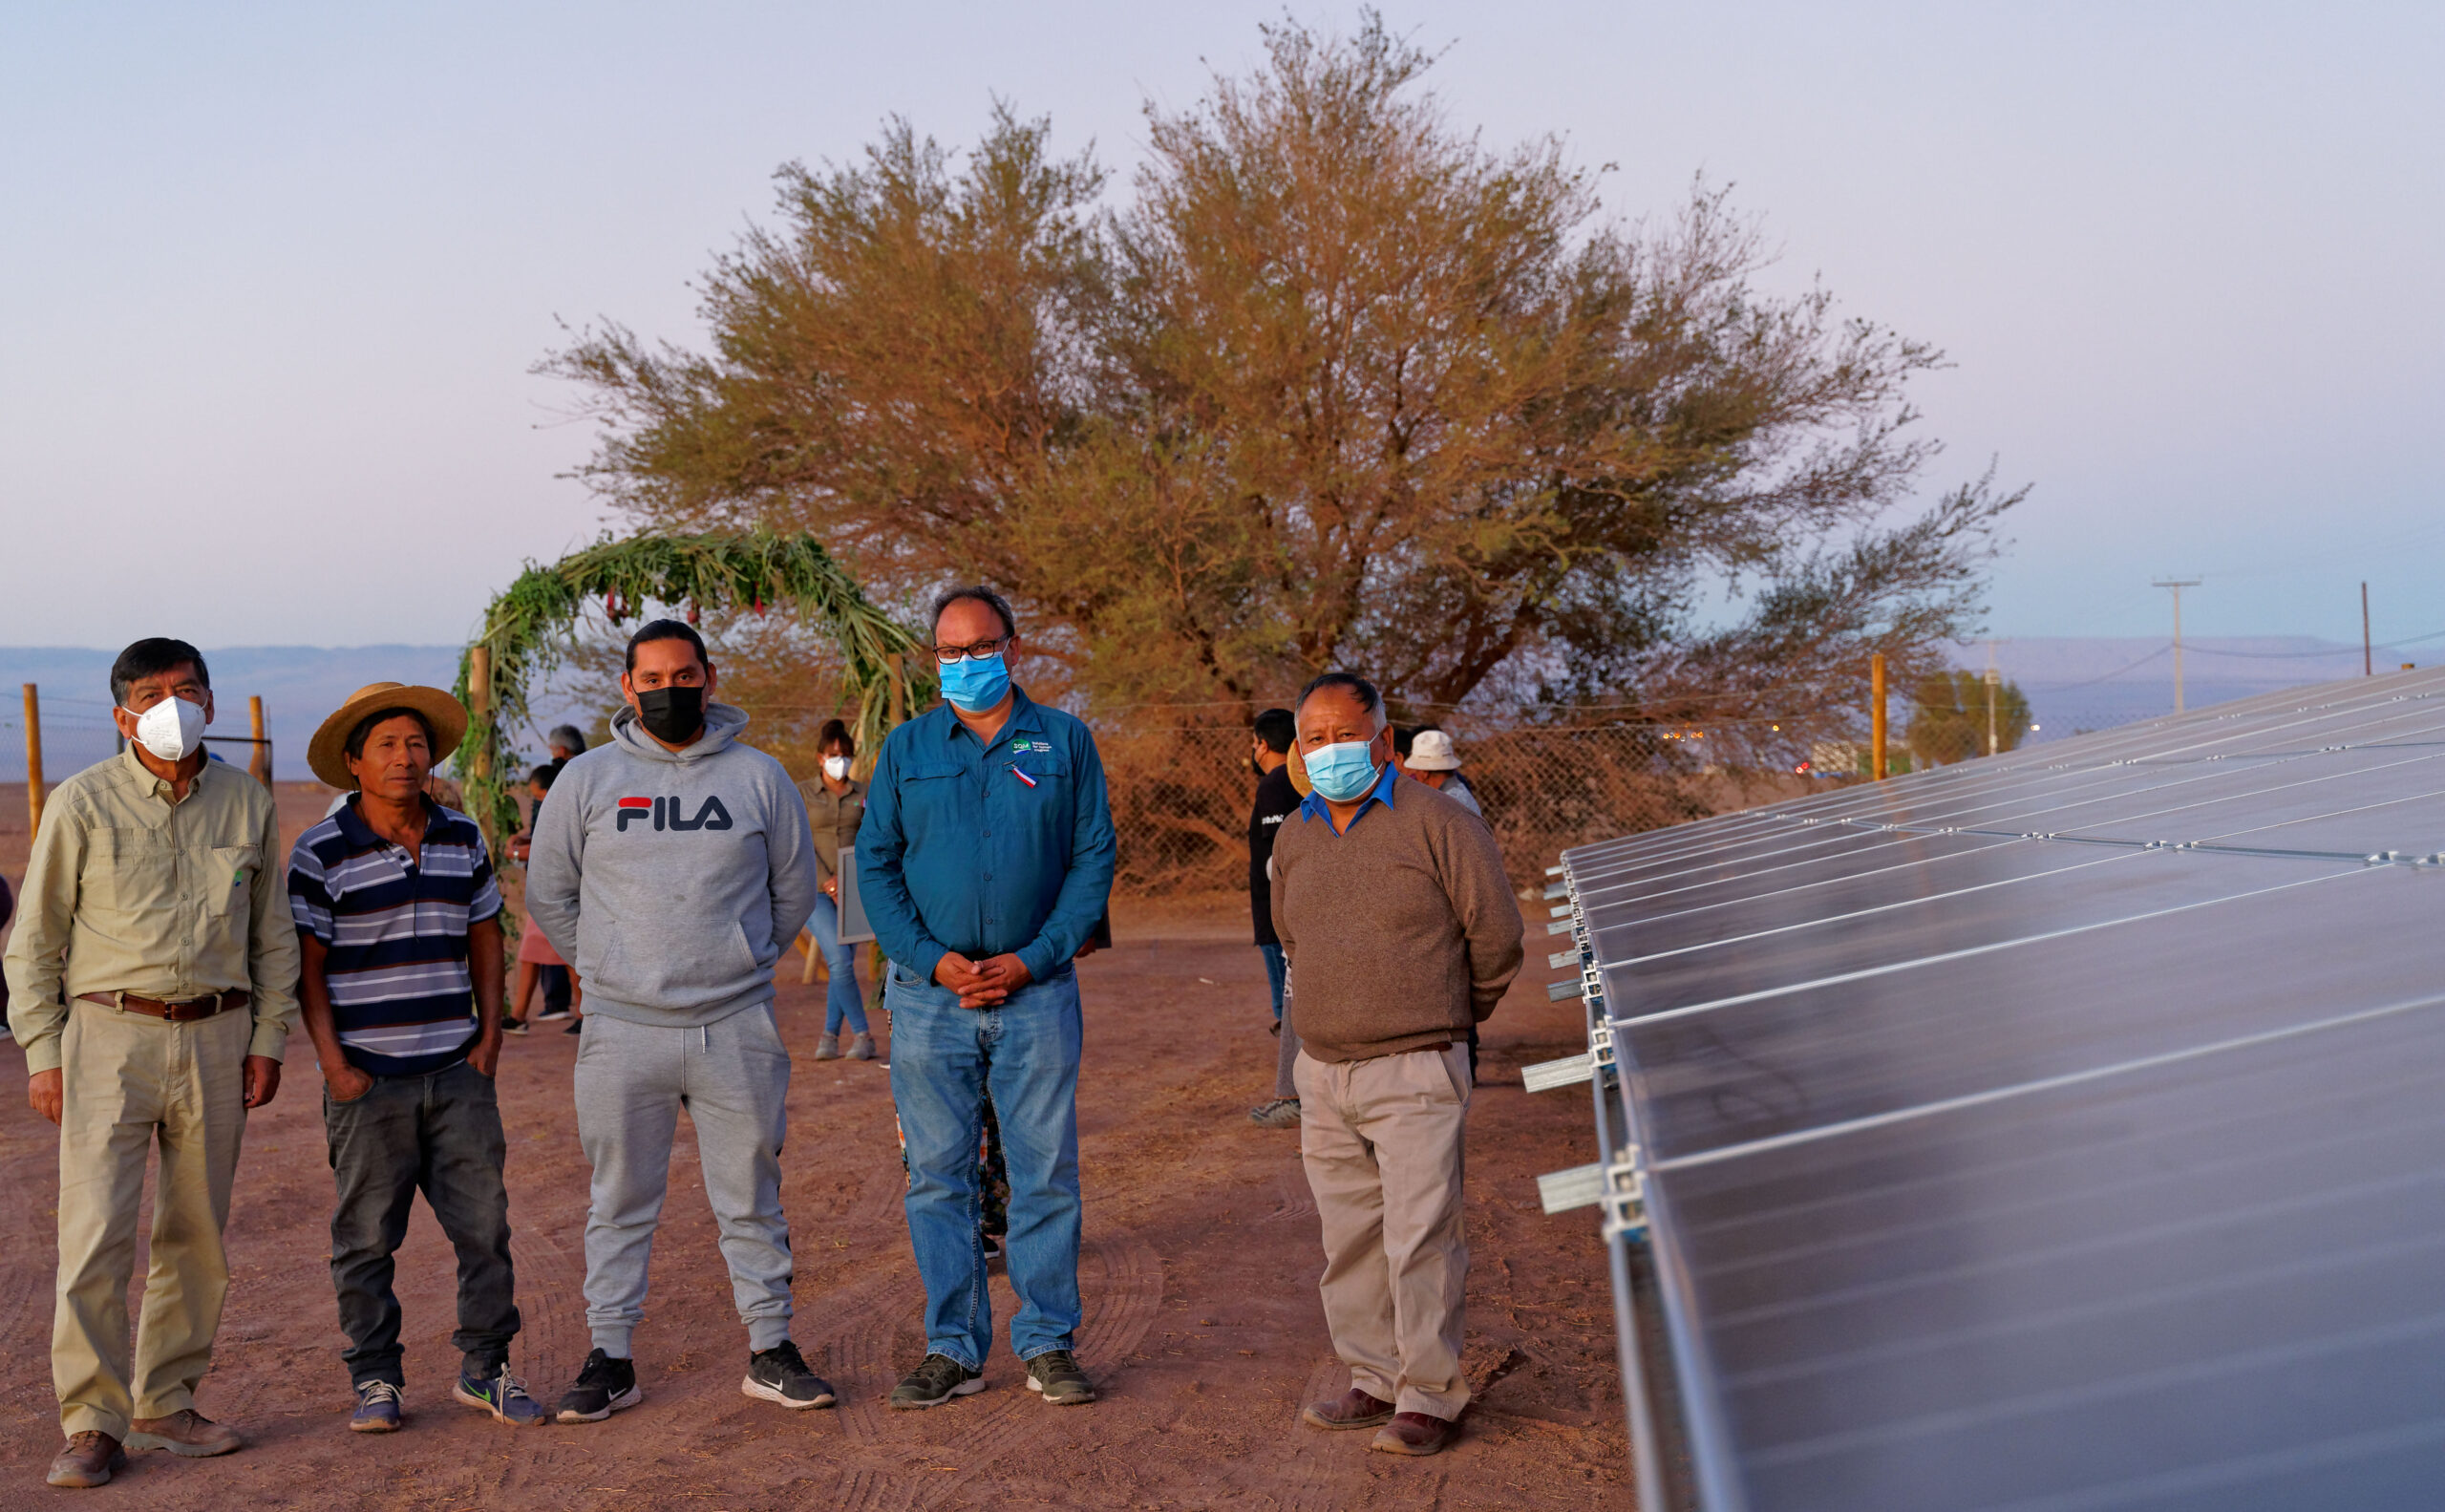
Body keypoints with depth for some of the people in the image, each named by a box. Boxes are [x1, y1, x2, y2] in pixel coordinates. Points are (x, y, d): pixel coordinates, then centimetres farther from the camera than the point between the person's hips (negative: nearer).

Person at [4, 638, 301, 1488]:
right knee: (96, 1234, -8)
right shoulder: (83, 804, -2)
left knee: (197, 1234, 9)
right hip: (110, 1034, -3)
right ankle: (92, 1424, 1)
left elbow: (272, 934, 14)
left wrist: (268, 1038, 8)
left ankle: (166, 1404, 22)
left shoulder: (247, 803, 7)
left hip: (215, 1038, 3)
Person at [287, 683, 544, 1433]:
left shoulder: (462, 838, 7)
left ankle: (484, 1368, 16)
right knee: (367, 1236, 3)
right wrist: (333, 1063, -9)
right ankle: (375, 1379, 17)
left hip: (456, 1072, 4)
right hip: (368, 1078, -3)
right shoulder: (321, 853, -6)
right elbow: (306, 965, -4)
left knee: (484, 1223, 3)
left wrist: (490, 1032, 7)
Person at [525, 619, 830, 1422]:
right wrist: (610, 966, 11)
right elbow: (548, 892, 12)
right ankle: (611, 1357, 17)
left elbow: (795, 888, 14)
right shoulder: (586, 778, 3)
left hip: (737, 1026, 0)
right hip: (623, 1030, 0)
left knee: (752, 1197, 7)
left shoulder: (758, 776, 4)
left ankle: (769, 1349, 17)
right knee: (621, 1201, 7)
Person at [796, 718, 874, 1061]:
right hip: (817, 889, -3)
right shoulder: (802, 794, 3)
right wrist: (828, 882, -12)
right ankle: (862, 1035, -8)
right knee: (840, 961, -14)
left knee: (842, 964, 1)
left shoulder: (864, 795, 10)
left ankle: (830, 1036, 11)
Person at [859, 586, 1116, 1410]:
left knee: (1046, 1172, 2)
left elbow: (1094, 858, 2)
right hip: (929, 996, 1)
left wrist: (1032, 958, -9)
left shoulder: (1065, 741, 5)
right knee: (938, 1177, 5)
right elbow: (875, 865, 6)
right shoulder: (906, 748, 8)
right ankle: (953, 1348, 15)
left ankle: (1048, 1342, 14)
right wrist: (932, 959, -8)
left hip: (1037, 993, -1)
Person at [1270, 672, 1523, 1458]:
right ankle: (1375, 1380, 25)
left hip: (1415, 1073, -6)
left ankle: (1430, 1396, 5)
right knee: (1349, 1239, 12)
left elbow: (1496, 934, -3)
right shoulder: (1295, 837, 9)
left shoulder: (1437, 822, -8)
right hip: (1324, 1073, 6)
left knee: (1419, 1237, -6)